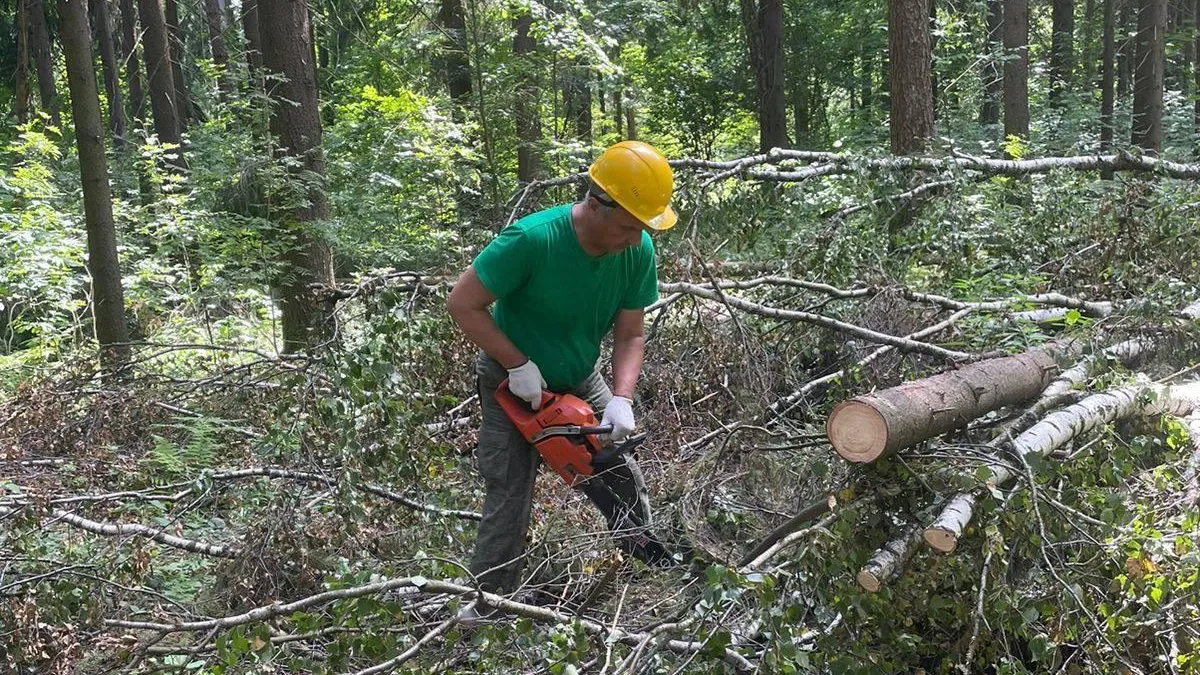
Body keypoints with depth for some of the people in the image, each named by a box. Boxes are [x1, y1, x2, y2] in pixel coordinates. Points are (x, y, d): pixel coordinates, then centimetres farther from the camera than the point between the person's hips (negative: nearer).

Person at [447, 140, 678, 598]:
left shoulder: (638, 251, -18)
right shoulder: (532, 240, -34)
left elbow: (629, 336, -10)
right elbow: (463, 304, -26)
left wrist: (621, 401, -25)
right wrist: (520, 366, -27)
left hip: (579, 380, 5)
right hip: (514, 384, -5)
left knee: (625, 481, 13)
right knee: (509, 503, -8)